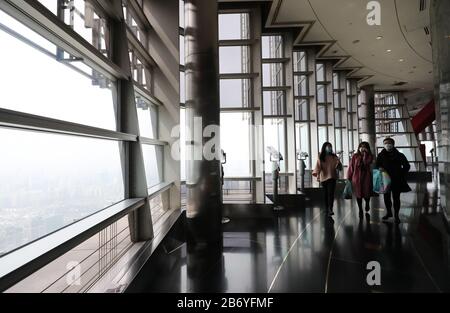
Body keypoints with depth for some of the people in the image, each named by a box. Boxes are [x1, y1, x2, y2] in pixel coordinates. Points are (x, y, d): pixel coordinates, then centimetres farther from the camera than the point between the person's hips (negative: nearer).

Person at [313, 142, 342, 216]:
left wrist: (338, 164, -21)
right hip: (323, 178, 0)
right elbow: (318, 166, -10)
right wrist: (317, 174, -26)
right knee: (326, 194, 9)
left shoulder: (334, 157, 6)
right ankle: (327, 209, 18)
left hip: (332, 177, 0)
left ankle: (330, 209, -13)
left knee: (331, 193, -10)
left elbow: (339, 167, 3)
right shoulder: (321, 158, 3)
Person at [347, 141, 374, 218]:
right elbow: (351, 167, 0)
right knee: (358, 194, 4)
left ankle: (367, 205, 40)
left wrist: (365, 154, -11)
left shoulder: (370, 156, 4)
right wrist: (349, 177, -3)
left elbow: (366, 163, -17)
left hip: (366, 178, 1)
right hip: (357, 178, 0)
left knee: (367, 193, 6)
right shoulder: (355, 156, 1)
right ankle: (360, 210, 19)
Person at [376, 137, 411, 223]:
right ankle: (388, 212, 26)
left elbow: (407, 166, 8)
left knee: (396, 198, 3)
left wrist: (402, 175, 0)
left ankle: (396, 215, 12)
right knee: (386, 197, 9)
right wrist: (379, 168, -15)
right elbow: (376, 165, 7)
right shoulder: (381, 155, 2)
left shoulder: (399, 155, 0)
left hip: (397, 180, -1)